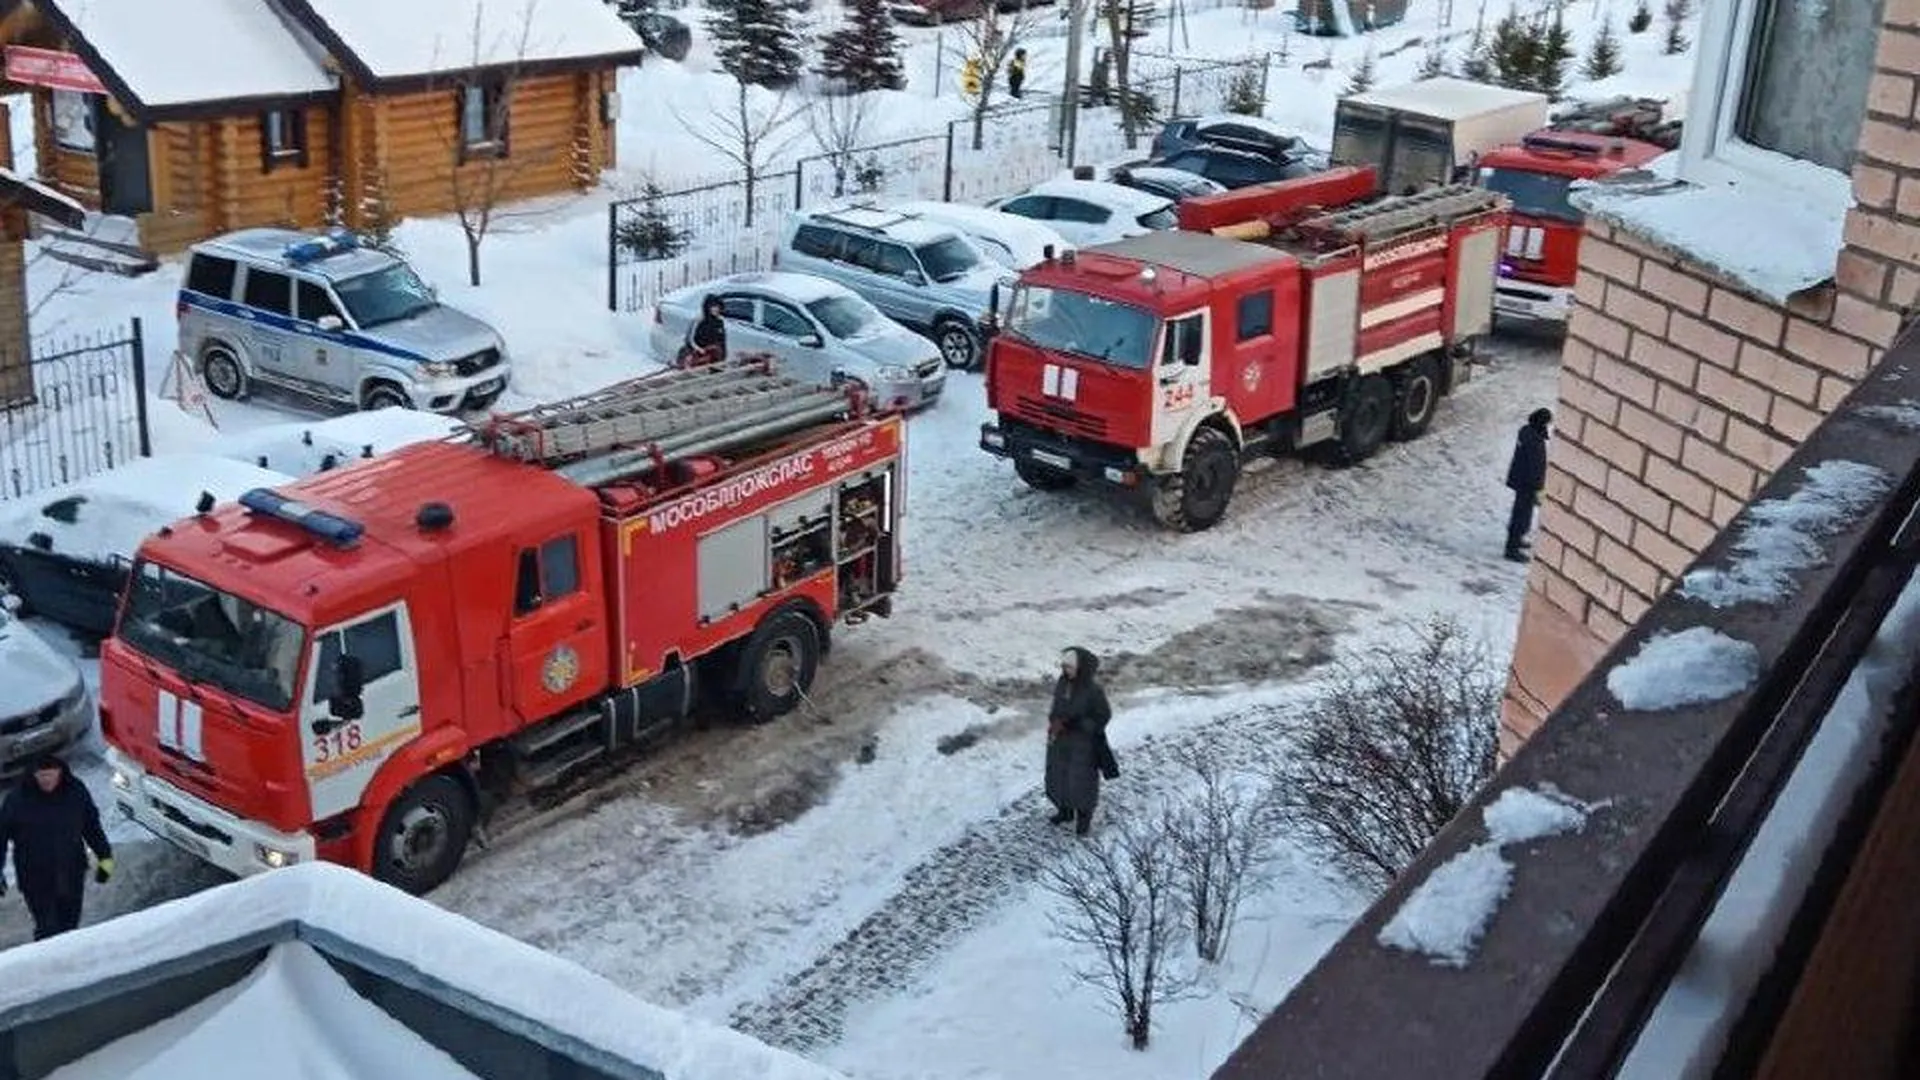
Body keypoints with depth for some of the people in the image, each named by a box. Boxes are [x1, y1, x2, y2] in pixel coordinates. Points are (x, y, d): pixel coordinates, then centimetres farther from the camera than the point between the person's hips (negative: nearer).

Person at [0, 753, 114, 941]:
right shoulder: (19, 799, -13)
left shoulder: (76, 791, -5)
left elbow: (92, 825, 9)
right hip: (35, 877, -3)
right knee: (47, 928, -6)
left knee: (69, 926, 13)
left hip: (72, 874, 3)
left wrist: (104, 857, 12)